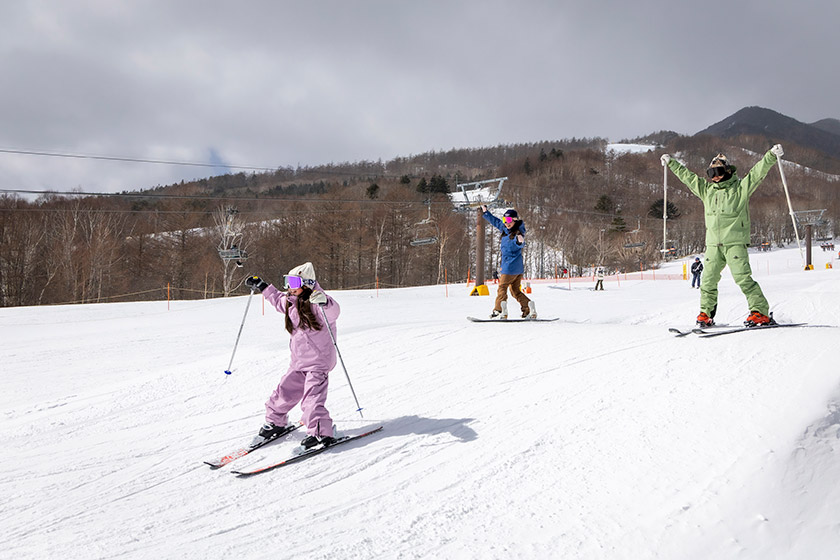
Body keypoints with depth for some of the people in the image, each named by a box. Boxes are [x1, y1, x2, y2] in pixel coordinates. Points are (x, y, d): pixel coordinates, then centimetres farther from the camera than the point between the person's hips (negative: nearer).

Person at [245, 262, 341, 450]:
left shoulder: (316, 305, -18)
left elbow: (333, 312, -39)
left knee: (312, 398, -17)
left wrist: (324, 302, -58)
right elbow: (278, 299, 29)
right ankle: (275, 422, 36)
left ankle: (321, 434, -11)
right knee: (285, 392, 15)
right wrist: (263, 287, 31)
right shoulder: (291, 302, 5)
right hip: (298, 362, 8)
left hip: (319, 362, -8)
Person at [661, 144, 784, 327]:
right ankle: (706, 313, 16)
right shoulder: (706, 189, 15)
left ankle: (761, 312, -8)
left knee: (742, 278, -13)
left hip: (735, 242, -4)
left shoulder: (741, 187, 3)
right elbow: (687, 176, 22)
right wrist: (671, 163, 27)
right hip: (713, 243, 4)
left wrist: (771, 155, -18)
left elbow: (758, 171, -6)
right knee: (708, 279, 3)